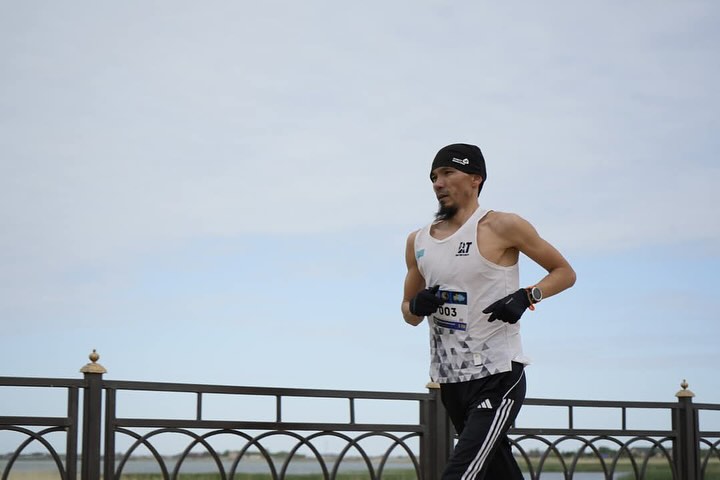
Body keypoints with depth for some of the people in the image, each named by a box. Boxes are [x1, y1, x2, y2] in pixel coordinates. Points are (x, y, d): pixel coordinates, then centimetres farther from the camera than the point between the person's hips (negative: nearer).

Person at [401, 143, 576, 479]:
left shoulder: (502, 228, -7)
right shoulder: (418, 241, 10)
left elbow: (564, 272, 1)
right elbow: (409, 314, 19)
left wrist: (527, 296, -17)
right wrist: (417, 307, -4)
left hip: (499, 378, -6)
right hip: (450, 380, 6)